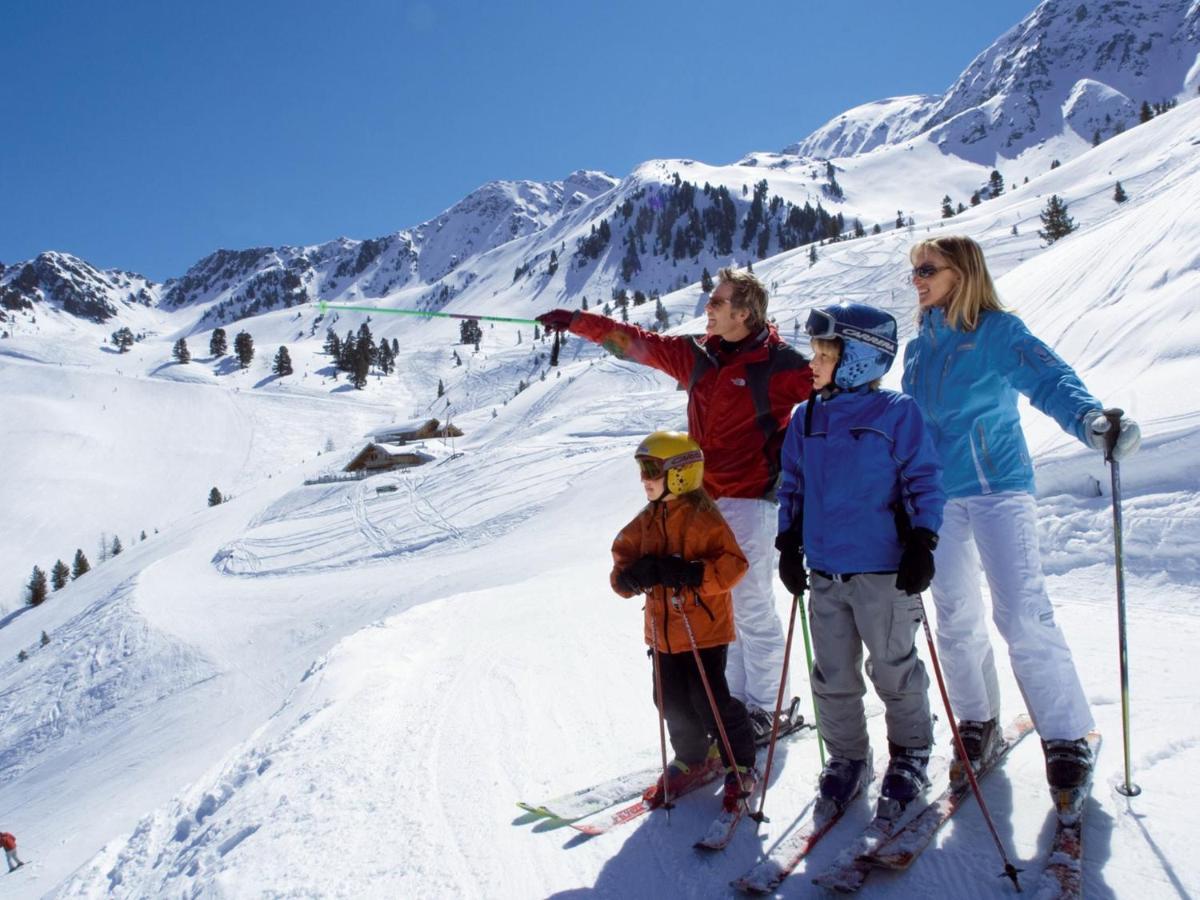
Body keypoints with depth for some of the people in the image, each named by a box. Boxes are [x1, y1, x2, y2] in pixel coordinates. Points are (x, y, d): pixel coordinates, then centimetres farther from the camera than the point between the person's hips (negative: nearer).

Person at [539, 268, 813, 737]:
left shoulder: (776, 363, -9)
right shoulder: (696, 354, 9)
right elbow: (636, 342, 14)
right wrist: (577, 321, 14)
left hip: (750, 497, -6)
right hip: (705, 498, 7)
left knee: (752, 608, -2)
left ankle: (766, 708, 12)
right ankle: (735, 699, 22)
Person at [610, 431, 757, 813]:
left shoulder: (703, 517, -15)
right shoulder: (648, 519, 5)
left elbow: (733, 564, -20)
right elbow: (624, 550, 10)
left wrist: (690, 573, -32)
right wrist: (628, 575, -12)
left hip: (705, 627, -7)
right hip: (663, 629, 7)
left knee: (711, 700, -2)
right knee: (673, 702, 14)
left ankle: (740, 767, 17)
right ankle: (692, 759, 35)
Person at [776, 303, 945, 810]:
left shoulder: (896, 413, -8)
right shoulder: (806, 419, 7)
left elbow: (924, 480, -6)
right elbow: (792, 486, 15)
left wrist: (922, 543, -12)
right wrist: (789, 544, 10)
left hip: (884, 570, -5)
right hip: (825, 570, 5)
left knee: (894, 670, 10)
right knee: (833, 675, 12)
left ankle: (910, 754, 30)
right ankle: (846, 756, 29)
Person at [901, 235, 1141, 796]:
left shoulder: (997, 331, -6)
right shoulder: (919, 346, 12)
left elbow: (1050, 379, -20)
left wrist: (1090, 419, -39)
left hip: (997, 487, -6)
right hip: (937, 495, 6)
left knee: (1023, 616, -9)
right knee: (955, 620, 11)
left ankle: (1067, 739, 5)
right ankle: (977, 723, 29)